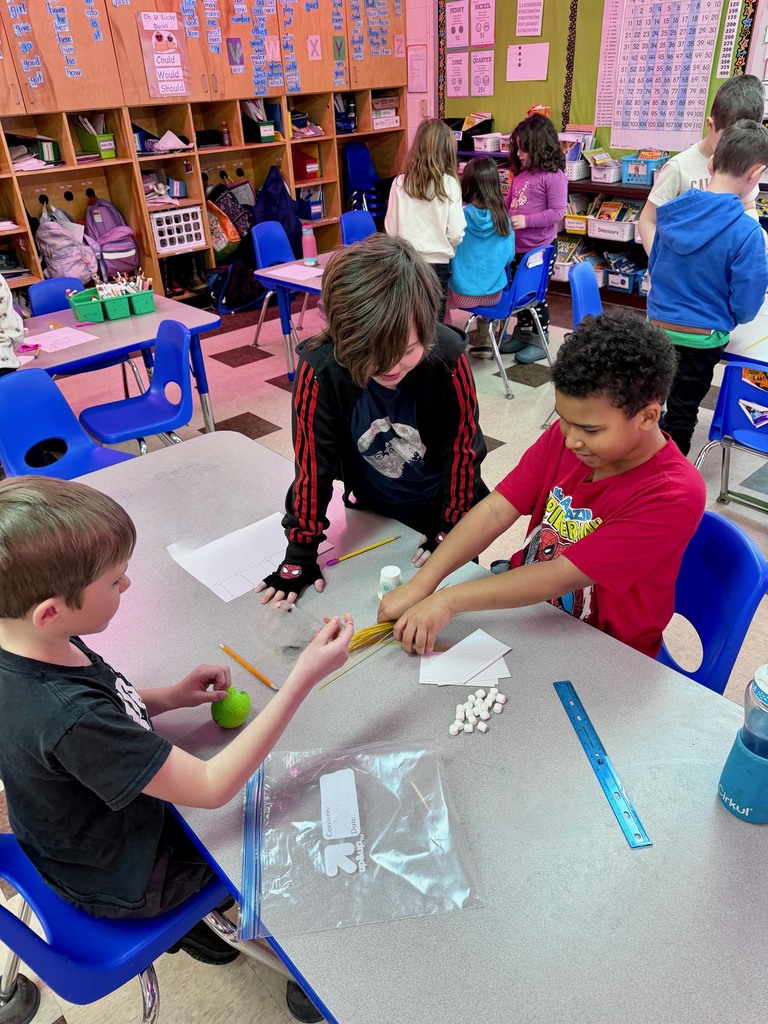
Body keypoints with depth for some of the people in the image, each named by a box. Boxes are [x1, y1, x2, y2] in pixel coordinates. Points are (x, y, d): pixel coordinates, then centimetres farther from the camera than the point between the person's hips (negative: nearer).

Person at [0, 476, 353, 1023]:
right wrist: (304, 678, -38)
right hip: (125, 882, -7)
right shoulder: (68, 720, -43)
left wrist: (164, 697, -12)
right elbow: (213, 787, -36)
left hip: (91, 830, 7)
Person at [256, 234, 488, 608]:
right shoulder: (319, 369, -31)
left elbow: (462, 449, -17)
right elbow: (312, 463, -21)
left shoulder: (448, 358, -31)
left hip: (441, 506, 0)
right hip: (371, 510, 1)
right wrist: (300, 553, -16)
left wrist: (451, 529, -9)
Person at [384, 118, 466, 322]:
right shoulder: (448, 184, -9)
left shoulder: (400, 183, -4)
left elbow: (390, 229, 1)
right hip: (437, 263, -2)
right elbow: (456, 233, -9)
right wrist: (446, 246, 12)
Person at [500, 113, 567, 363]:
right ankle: (522, 333, 29)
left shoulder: (554, 176, -13)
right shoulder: (520, 174, 9)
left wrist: (526, 221, -23)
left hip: (539, 248, -7)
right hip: (516, 246, 7)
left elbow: (557, 212, -17)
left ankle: (539, 341, 14)